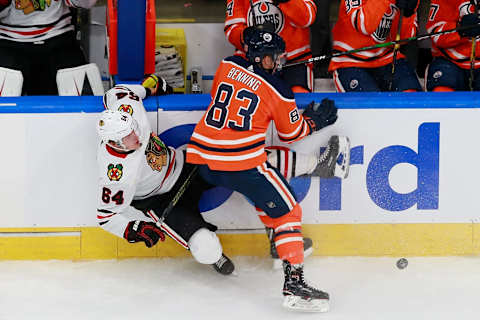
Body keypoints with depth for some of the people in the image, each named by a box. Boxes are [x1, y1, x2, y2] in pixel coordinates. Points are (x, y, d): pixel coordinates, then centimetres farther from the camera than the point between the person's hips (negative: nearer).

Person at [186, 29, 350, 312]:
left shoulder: (227, 65, 9)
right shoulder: (277, 90, -3)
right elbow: (292, 133, 8)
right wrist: (315, 121, 26)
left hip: (200, 158, 7)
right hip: (242, 164, -7)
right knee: (287, 211, 3)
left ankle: (279, 239, 37)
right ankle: (294, 283, -8)